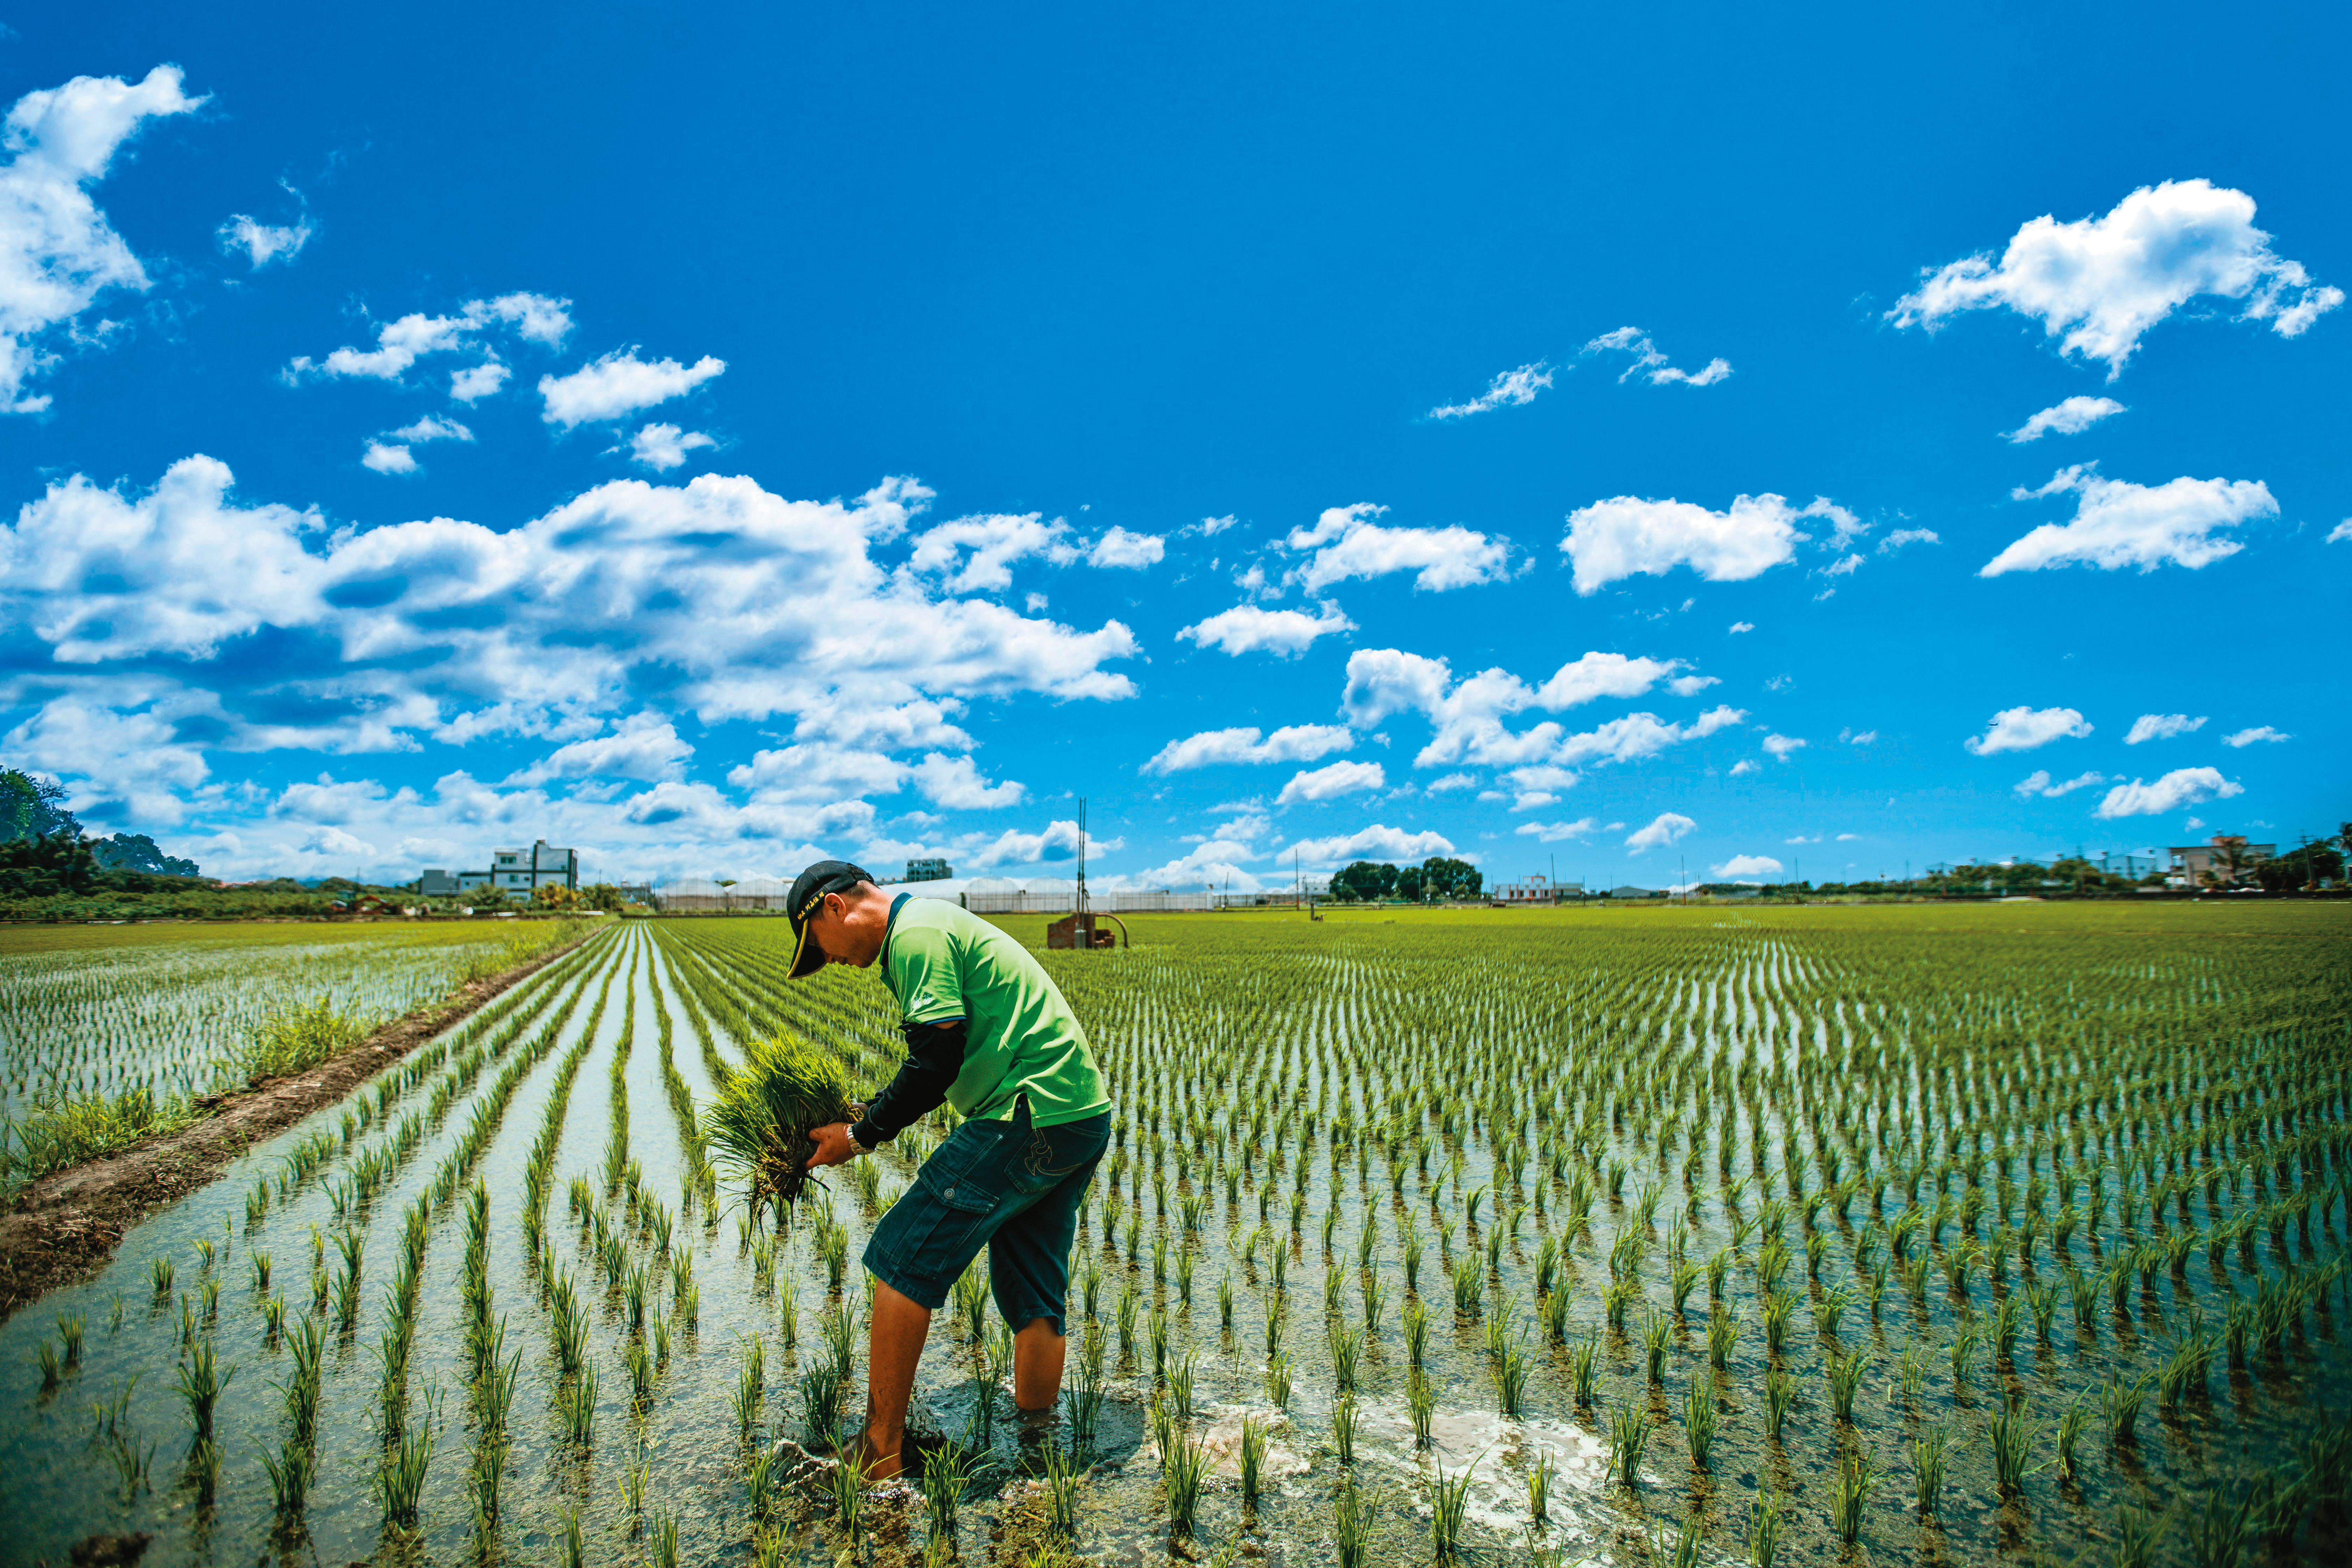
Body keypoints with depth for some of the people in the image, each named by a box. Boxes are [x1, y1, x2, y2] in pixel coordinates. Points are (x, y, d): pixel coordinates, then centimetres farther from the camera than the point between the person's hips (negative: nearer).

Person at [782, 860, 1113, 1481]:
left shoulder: (915, 933, -10)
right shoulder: (938, 923, 22)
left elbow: (938, 1062, -16)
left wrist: (860, 1137, -5)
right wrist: (874, 1114, 19)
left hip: (1031, 1119, -10)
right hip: (1083, 1117, 10)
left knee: (903, 1259, -2)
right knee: (1032, 1295, 16)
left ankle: (879, 1454, 6)